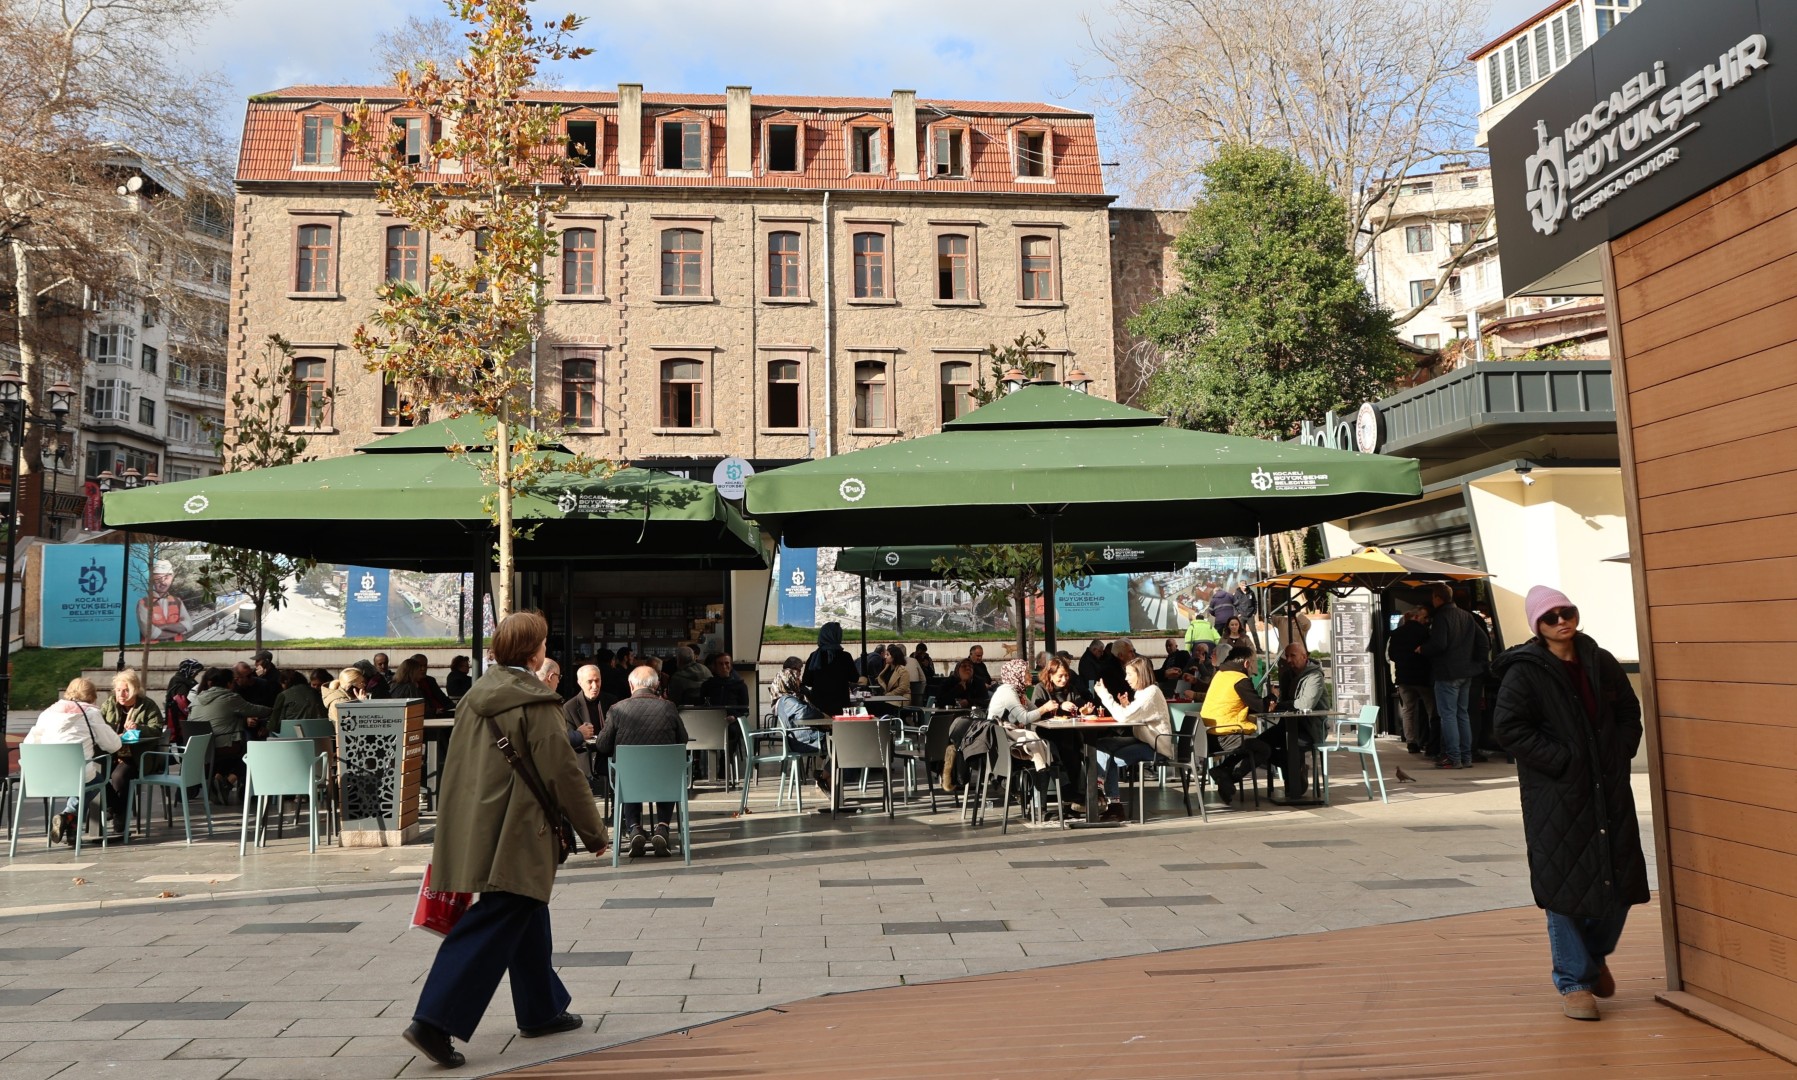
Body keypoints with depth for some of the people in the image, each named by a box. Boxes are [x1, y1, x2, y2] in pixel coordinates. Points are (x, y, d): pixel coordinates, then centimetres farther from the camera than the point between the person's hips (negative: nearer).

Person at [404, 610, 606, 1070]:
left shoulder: (475, 695, 9)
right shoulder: (535, 703, -15)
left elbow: (455, 765, 15)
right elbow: (563, 773, -15)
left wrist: (455, 830, 24)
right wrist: (594, 833, -5)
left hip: (476, 830, 9)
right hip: (516, 837, -9)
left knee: (527, 919, 19)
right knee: (490, 928, -4)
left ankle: (541, 1010, 29)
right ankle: (435, 1021, -7)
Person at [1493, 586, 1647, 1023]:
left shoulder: (1601, 663, 8)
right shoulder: (1524, 672, -8)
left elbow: (1629, 712, 17)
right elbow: (1511, 729, -12)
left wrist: (1620, 753, 2)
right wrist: (1563, 760, -15)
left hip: (1609, 789, 5)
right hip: (1555, 795, -5)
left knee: (1621, 880, 9)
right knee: (1565, 885, -1)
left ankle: (1595, 954, 37)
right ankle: (1573, 981, 14)